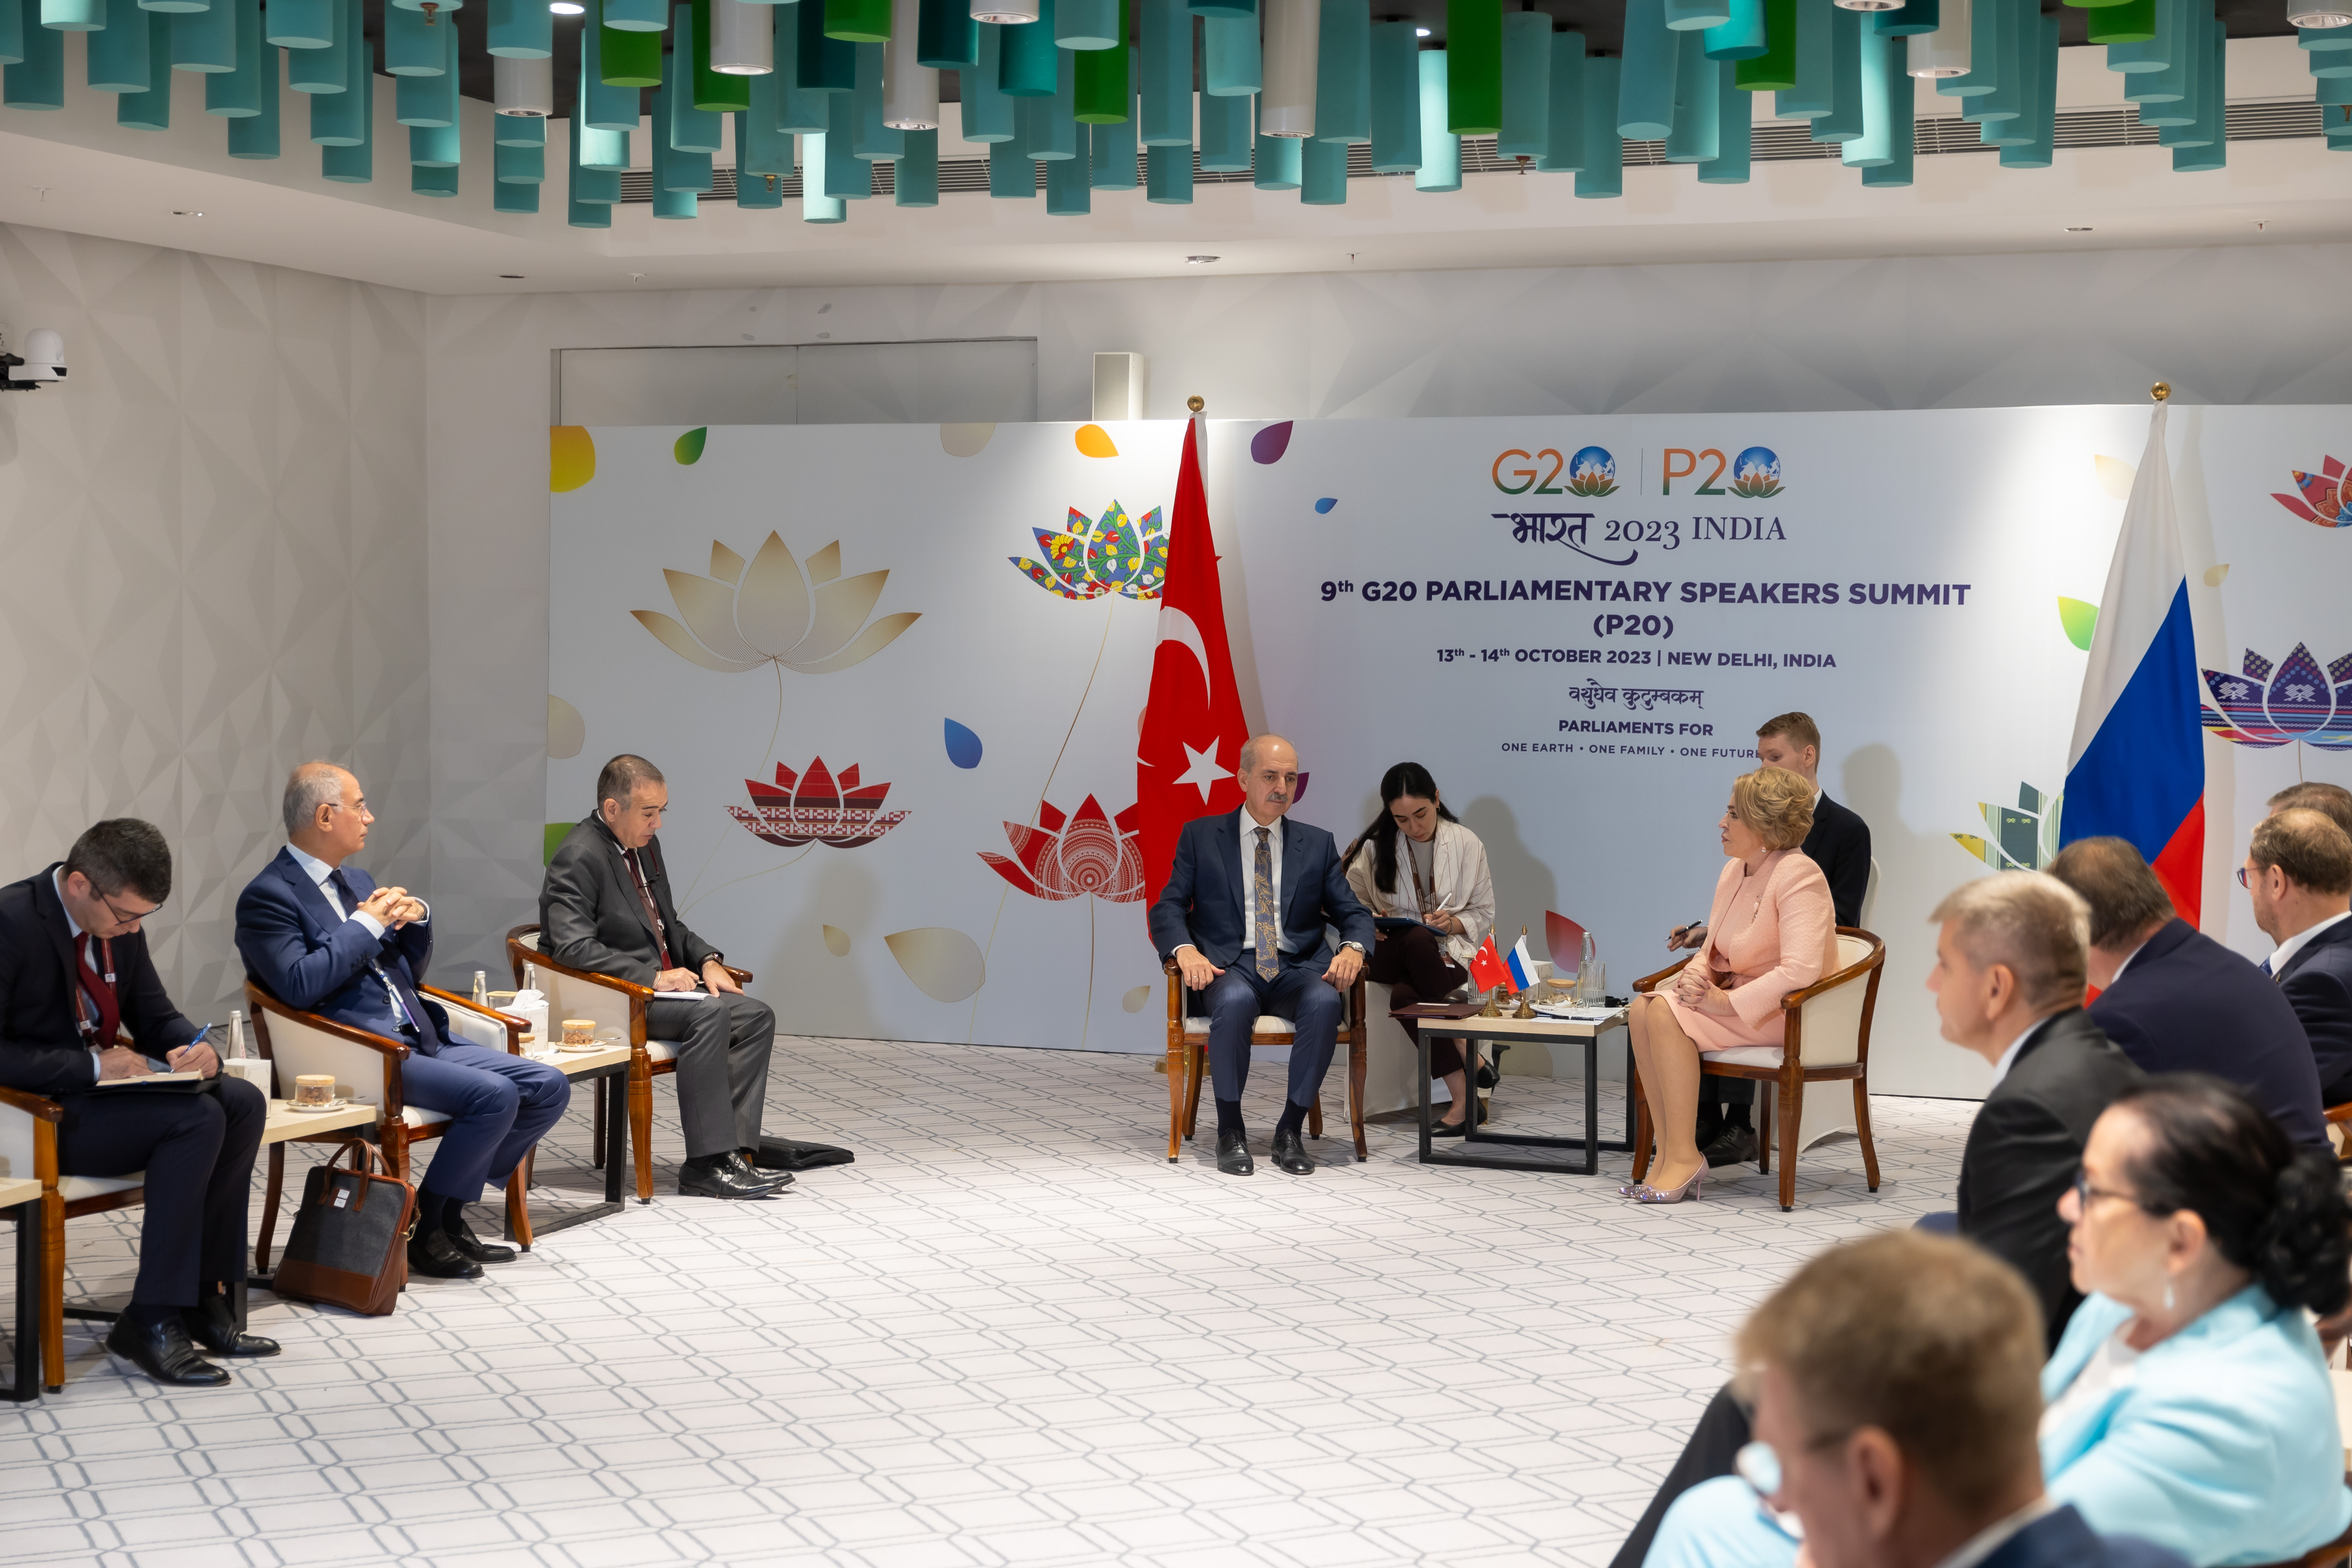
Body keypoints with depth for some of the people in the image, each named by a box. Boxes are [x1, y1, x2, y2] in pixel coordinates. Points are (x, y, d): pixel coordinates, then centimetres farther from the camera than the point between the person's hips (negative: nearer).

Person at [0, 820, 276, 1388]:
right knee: (197, 1119, -25)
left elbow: (156, 1016, 14)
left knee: (242, 1101, -10)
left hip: (102, 1087, 9)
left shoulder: (120, 923, 5)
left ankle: (204, 1295, -7)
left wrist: (196, 1049, -9)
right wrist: (93, 1065, -26)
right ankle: (151, 1320, -19)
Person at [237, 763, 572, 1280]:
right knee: (494, 1095, -26)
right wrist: (366, 923, -14)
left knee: (549, 1086, -2)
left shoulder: (357, 881, 20)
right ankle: (427, 1234, -10)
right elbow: (300, 985, -22)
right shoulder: (269, 896, -7)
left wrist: (417, 920, 4)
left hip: (421, 1039, 9)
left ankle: (450, 1212, 6)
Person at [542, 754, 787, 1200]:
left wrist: (707, 960, 5)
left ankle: (735, 1151, -15)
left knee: (756, 1016, -8)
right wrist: (653, 977, -24)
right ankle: (707, 1163, -28)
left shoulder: (645, 844, 14)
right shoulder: (579, 857, -15)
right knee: (708, 1014, -30)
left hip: (658, 984, 9)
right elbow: (573, 948, -25)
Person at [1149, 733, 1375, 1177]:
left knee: (1324, 1002, -34)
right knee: (1234, 1000, -38)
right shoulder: (1200, 836, 10)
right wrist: (1185, 950, -19)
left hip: (1297, 968, 2)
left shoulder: (1317, 845, 15)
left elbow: (1353, 914, 12)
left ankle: (1290, 1130, -21)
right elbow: (1167, 908, 3)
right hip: (1230, 966, -2)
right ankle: (1230, 1131, -22)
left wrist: (1353, 948, -12)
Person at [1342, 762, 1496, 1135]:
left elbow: (1484, 914, 8)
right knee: (1416, 939, -39)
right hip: (1387, 955, 1)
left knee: (1404, 995, -37)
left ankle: (1463, 1099, -30)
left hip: (1448, 953, -1)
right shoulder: (1374, 847, 4)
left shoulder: (1466, 844, 4)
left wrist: (1453, 923, -14)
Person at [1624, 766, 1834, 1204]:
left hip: (1784, 1011, -9)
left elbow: (1801, 970, -28)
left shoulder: (1799, 877, -17)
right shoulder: (1734, 871, 10)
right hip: (1738, 996, 9)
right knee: (1644, 1008, -14)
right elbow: (1715, 950, 20)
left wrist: (1727, 1001, -26)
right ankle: (1668, 1155, -16)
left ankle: (1685, 1157, -20)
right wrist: (1696, 973, -4)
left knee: (1668, 1015, -25)